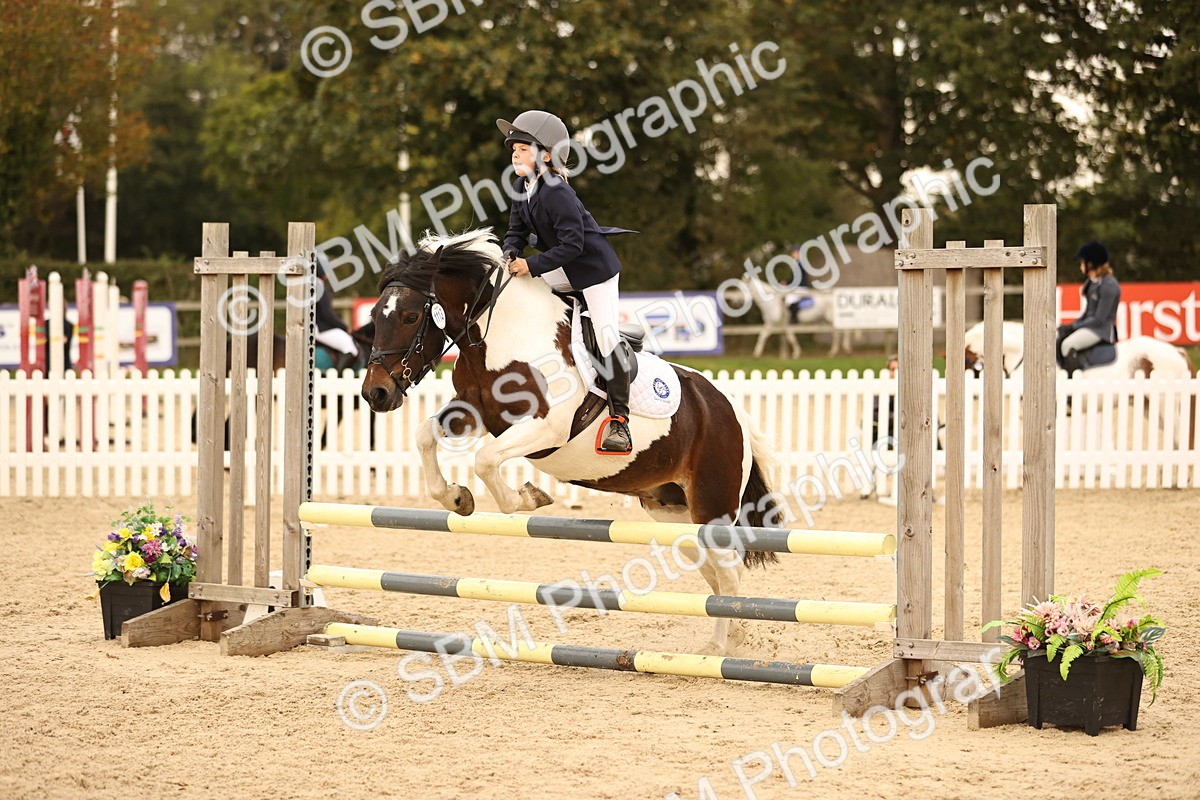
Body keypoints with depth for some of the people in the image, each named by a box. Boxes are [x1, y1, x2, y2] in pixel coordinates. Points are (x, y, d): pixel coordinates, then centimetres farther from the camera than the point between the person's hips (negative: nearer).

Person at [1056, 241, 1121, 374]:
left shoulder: (1109, 285, -15)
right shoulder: (1091, 282, 14)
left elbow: (1099, 319, -18)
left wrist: (1074, 326, -13)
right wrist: (1071, 325, 4)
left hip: (1102, 330, -10)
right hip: (1088, 325, 10)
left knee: (1068, 345, -28)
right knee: (1058, 340, -8)